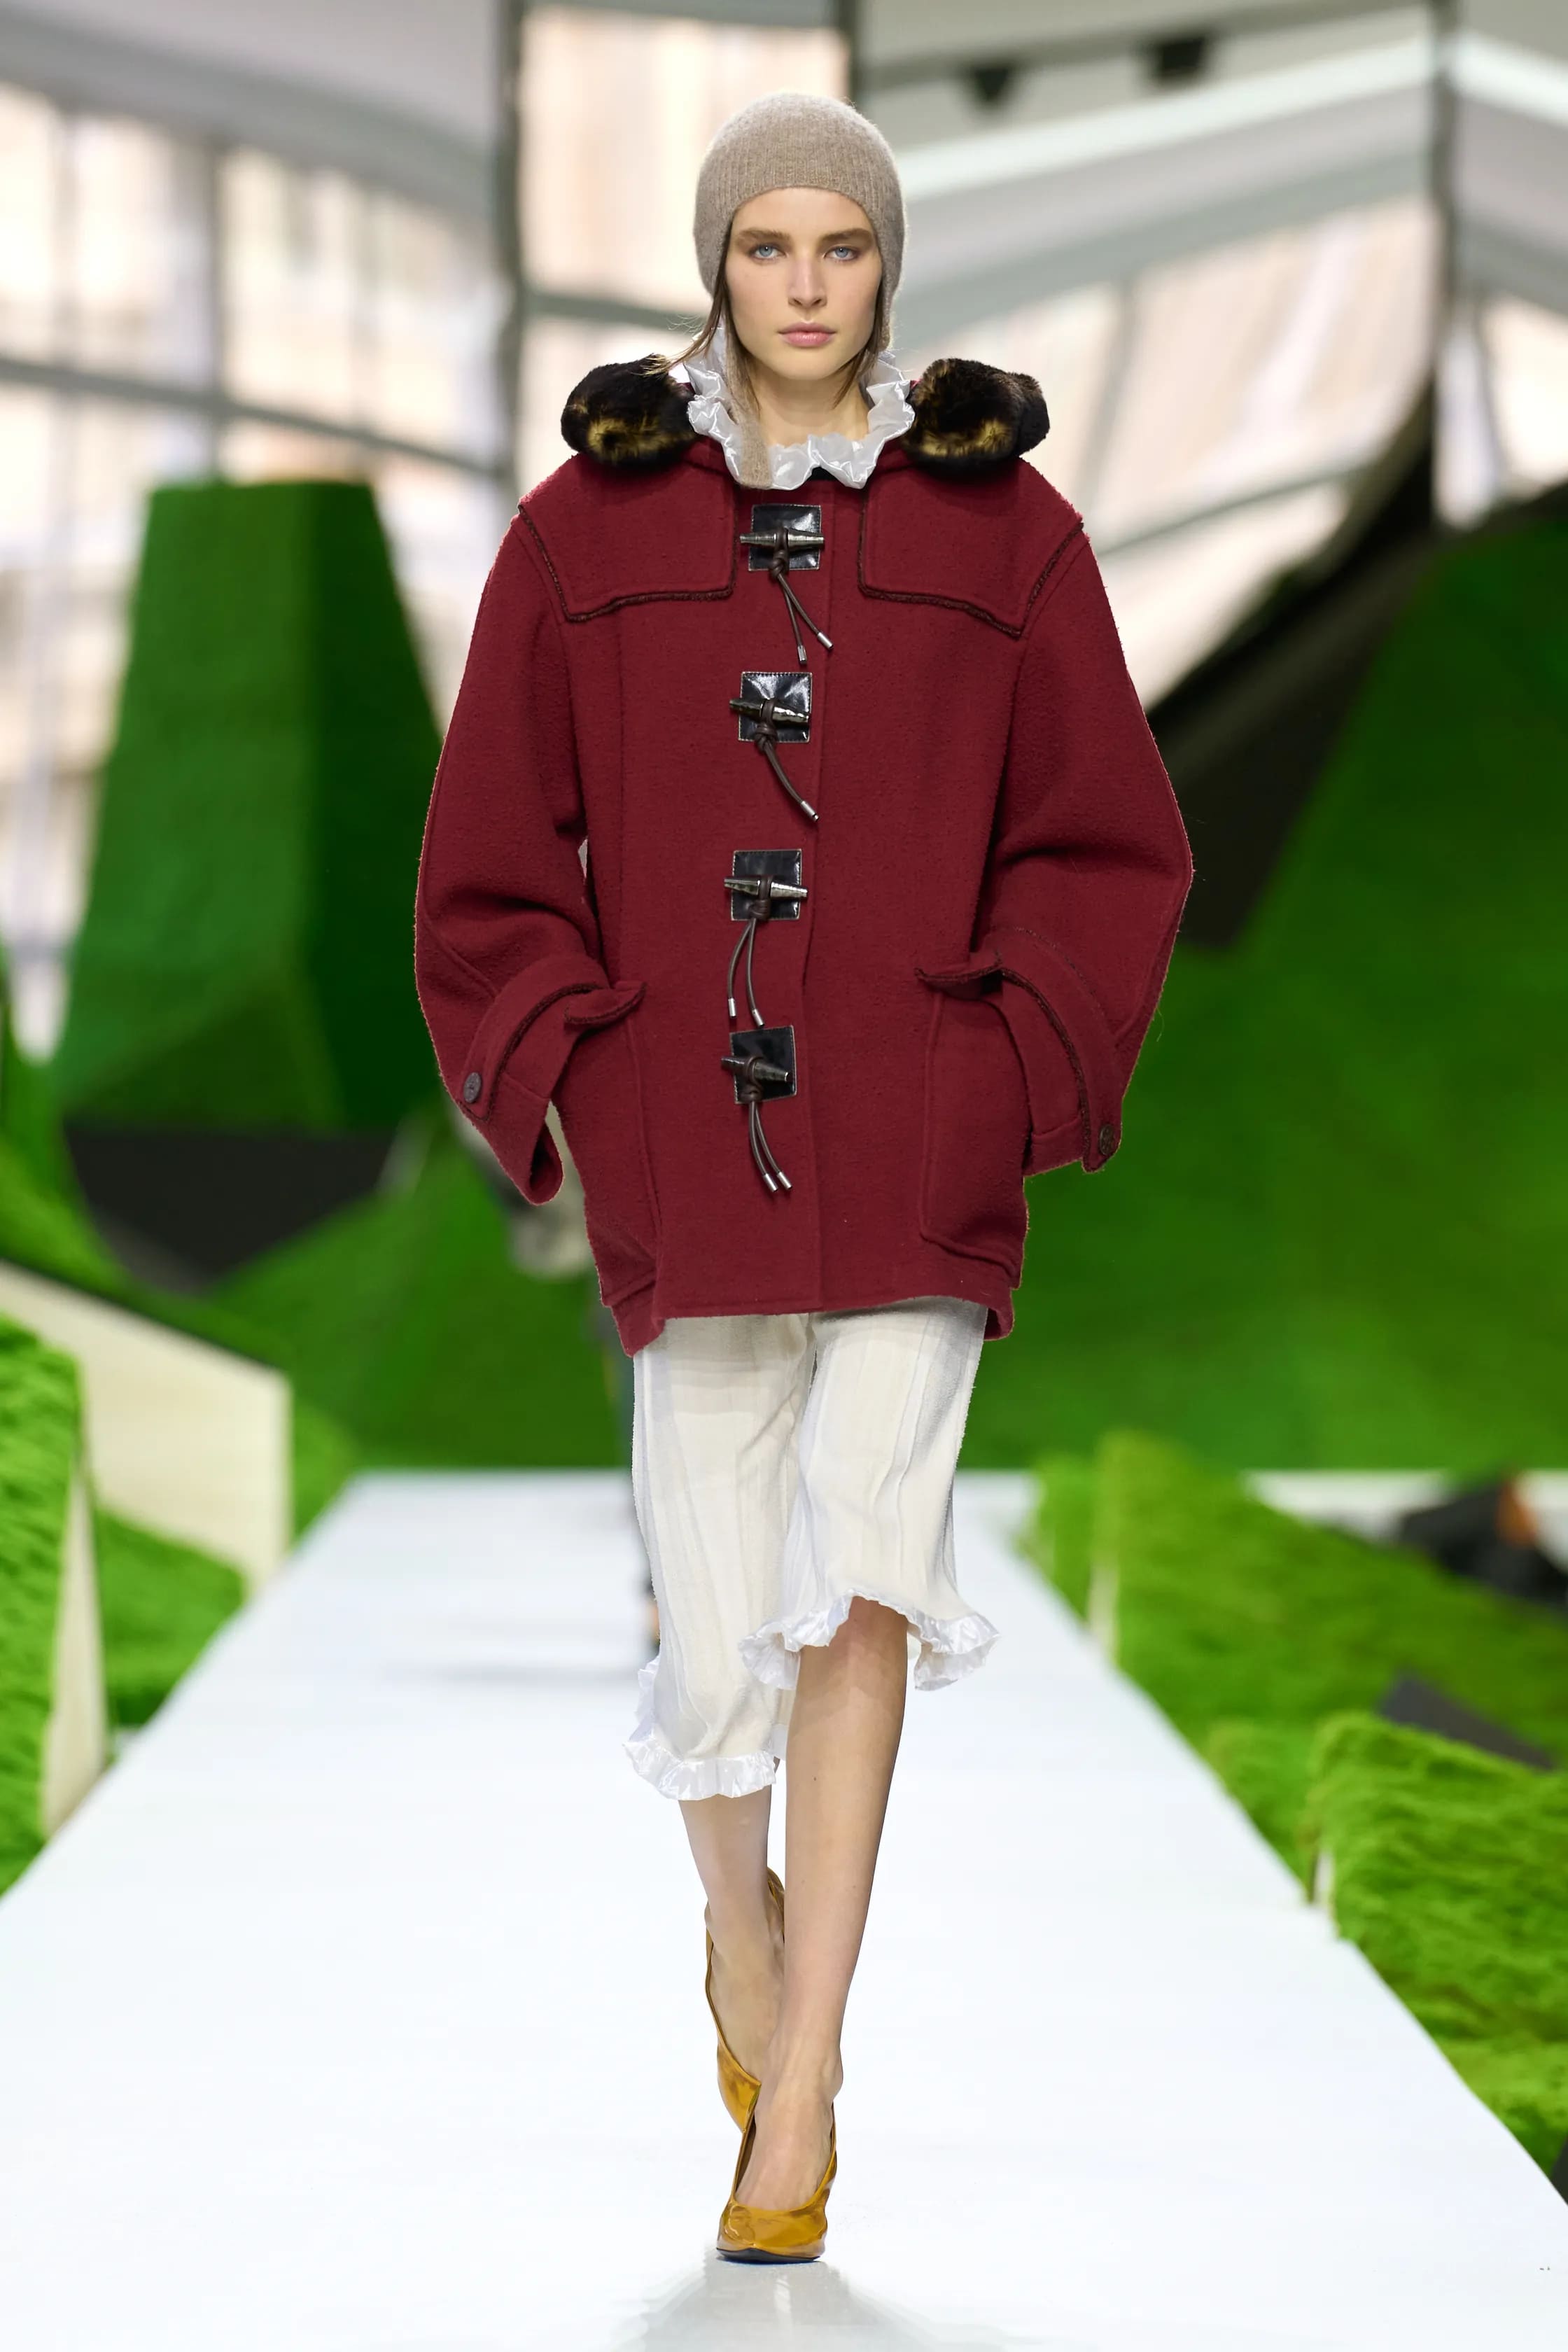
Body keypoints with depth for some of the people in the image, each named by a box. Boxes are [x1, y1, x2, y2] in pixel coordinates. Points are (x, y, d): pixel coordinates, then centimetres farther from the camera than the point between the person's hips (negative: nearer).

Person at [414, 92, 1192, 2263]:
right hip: (686, 1163, 1)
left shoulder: (1003, 530, 6)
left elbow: (1108, 851, 8)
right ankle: (743, 1918, 36)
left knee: (868, 1562, -16)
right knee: (718, 1635, 1)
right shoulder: (589, 533, 6)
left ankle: (797, 2112, -9)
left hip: (922, 1146, -1)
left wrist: (1016, 1076, -4)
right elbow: (491, 867, 9)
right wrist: (571, 1094, -2)